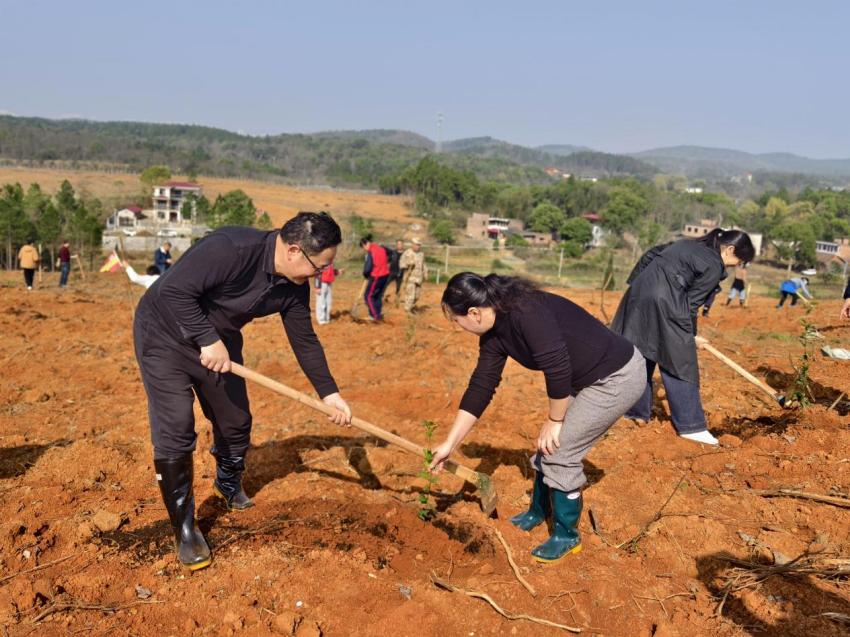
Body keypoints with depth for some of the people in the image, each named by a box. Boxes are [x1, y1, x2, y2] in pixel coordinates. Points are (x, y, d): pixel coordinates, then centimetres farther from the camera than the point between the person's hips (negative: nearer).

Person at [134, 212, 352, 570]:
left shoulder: (294, 287, -11)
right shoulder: (230, 248, -35)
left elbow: (304, 340, 0)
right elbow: (174, 290, -33)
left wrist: (328, 392, -3)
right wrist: (208, 341, -32)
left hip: (218, 342, 7)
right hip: (164, 335, -7)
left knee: (236, 420, 13)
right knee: (175, 431, -11)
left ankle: (229, 486, 43)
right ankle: (184, 527, 4)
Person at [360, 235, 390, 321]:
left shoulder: (371, 253, -16)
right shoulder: (382, 248, 6)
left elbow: (367, 268, -19)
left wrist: (365, 275, 1)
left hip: (376, 277, -8)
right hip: (385, 275, 8)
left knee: (368, 296, 1)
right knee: (378, 295, 17)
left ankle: (375, 315, -4)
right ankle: (379, 314, 19)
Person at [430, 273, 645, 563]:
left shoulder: (526, 311, -30)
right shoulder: (494, 334, -1)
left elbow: (558, 368, -30)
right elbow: (480, 387, 4)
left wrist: (554, 421, -14)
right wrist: (450, 444, 6)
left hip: (619, 376, -8)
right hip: (586, 379, 9)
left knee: (559, 450, -6)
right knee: (547, 445, 13)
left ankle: (567, 536, 12)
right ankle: (538, 512, 36)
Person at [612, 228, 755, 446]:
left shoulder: (688, 244, 22)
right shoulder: (714, 266, -2)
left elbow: (650, 255, 22)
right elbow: (691, 302, -3)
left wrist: (635, 282, 24)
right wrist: (692, 335, 9)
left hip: (639, 292, 9)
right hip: (664, 303, -8)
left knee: (640, 354, 16)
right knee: (680, 365, 1)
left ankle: (637, 411, 26)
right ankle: (690, 425, 7)